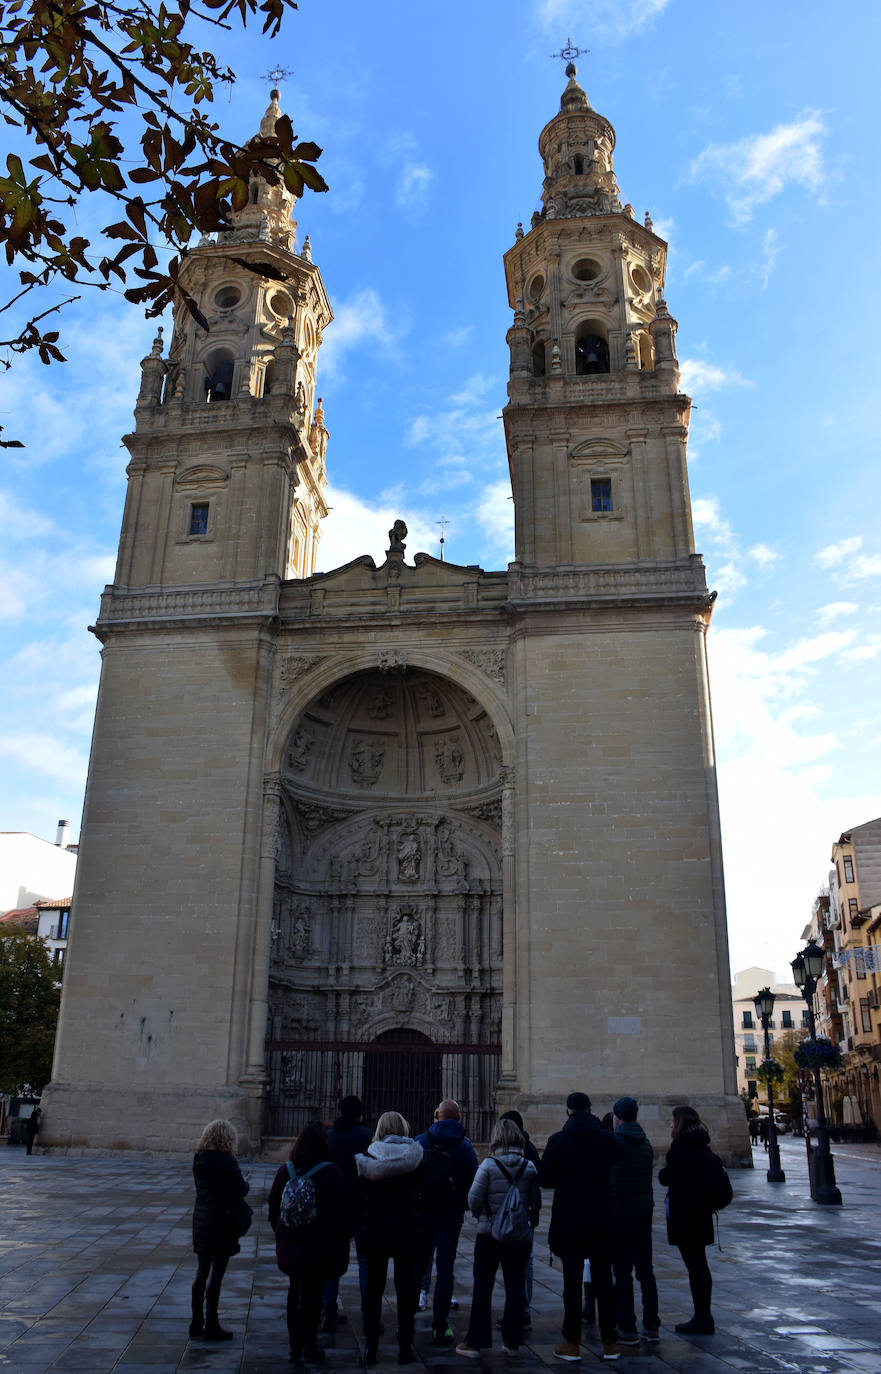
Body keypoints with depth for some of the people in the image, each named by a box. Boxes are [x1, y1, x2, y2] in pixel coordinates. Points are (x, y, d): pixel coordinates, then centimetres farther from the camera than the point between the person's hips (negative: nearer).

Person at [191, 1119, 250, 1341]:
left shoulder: (198, 1159, 4)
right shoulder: (227, 1161, -18)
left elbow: (202, 1187, 11)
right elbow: (241, 1190, -14)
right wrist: (246, 1182, 9)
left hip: (201, 1219, 7)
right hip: (221, 1221, -7)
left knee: (202, 1271, 17)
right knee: (216, 1273, 2)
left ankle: (196, 1322, 25)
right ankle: (211, 1326, 8)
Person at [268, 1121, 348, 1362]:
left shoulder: (285, 1171, -3)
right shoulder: (331, 1174, -13)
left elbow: (273, 1208, 5)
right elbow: (342, 1214, -9)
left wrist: (281, 1235, 16)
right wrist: (341, 1247, 0)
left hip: (290, 1246, 4)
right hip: (320, 1247, -3)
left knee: (295, 1293, 16)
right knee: (313, 1295, 7)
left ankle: (295, 1346, 23)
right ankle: (309, 1346, 13)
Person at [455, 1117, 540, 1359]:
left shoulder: (489, 1165, -11)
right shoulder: (529, 1167, -2)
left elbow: (473, 1199, -10)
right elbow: (536, 1201, 2)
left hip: (489, 1233, -3)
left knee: (482, 1288, 6)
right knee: (516, 1287, 12)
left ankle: (475, 1342, 11)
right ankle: (512, 1341, 18)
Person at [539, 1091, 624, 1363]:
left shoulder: (558, 1141, -10)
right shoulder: (607, 1138, -5)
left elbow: (544, 1179, -7)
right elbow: (620, 1155, 16)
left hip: (568, 1221, -2)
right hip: (601, 1221, 2)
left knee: (572, 1280, 6)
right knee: (603, 1279, 11)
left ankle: (572, 1343, 11)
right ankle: (609, 1342, 16)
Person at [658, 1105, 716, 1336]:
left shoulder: (683, 1146, -17)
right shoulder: (701, 1145, 10)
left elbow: (668, 1177, -17)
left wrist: (662, 1173, 4)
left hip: (685, 1213, -9)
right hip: (701, 1212, 9)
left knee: (695, 1266, -2)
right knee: (700, 1265, 15)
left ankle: (702, 1319, 3)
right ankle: (704, 1317, 23)